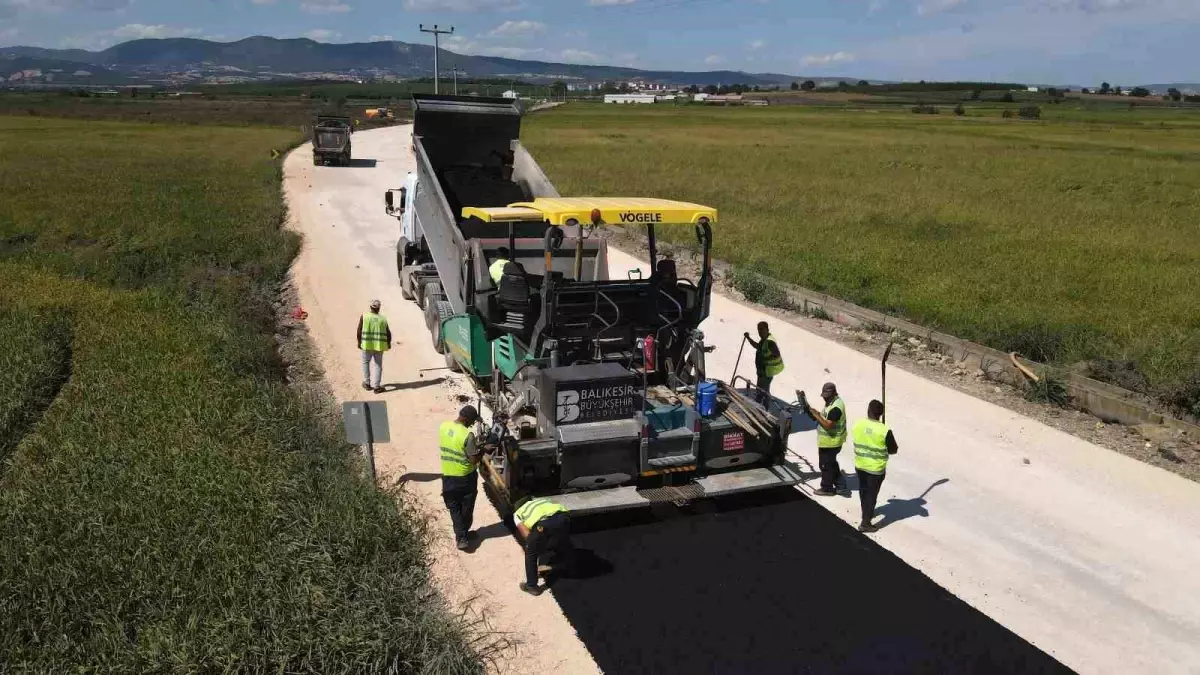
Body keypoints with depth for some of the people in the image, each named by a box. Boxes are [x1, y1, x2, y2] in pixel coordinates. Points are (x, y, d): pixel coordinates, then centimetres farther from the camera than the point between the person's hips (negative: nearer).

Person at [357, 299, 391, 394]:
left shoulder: (364, 317, -6)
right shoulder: (383, 319, -1)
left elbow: (359, 331, -7)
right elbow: (388, 334, 0)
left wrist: (359, 342, 6)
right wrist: (388, 343, 15)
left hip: (367, 344, -1)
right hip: (379, 345, 1)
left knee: (365, 362, 20)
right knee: (378, 365, 10)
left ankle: (367, 383, 22)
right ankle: (376, 386, 7)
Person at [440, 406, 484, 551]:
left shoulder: (443, 427, -4)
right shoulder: (467, 435, -24)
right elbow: (473, 460, -20)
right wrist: (482, 451, -1)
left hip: (447, 476, 5)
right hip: (465, 477, -4)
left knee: (454, 508, 14)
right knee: (466, 508, 17)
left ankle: (461, 537, 9)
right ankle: (464, 533, 31)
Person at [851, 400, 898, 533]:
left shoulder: (857, 424, -11)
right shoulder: (884, 431, -23)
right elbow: (893, 450, -11)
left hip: (859, 465, 5)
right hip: (876, 468, -5)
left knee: (863, 491, 24)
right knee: (872, 494, 8)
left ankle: (867, 513, 45)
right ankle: (865, 523, 12)